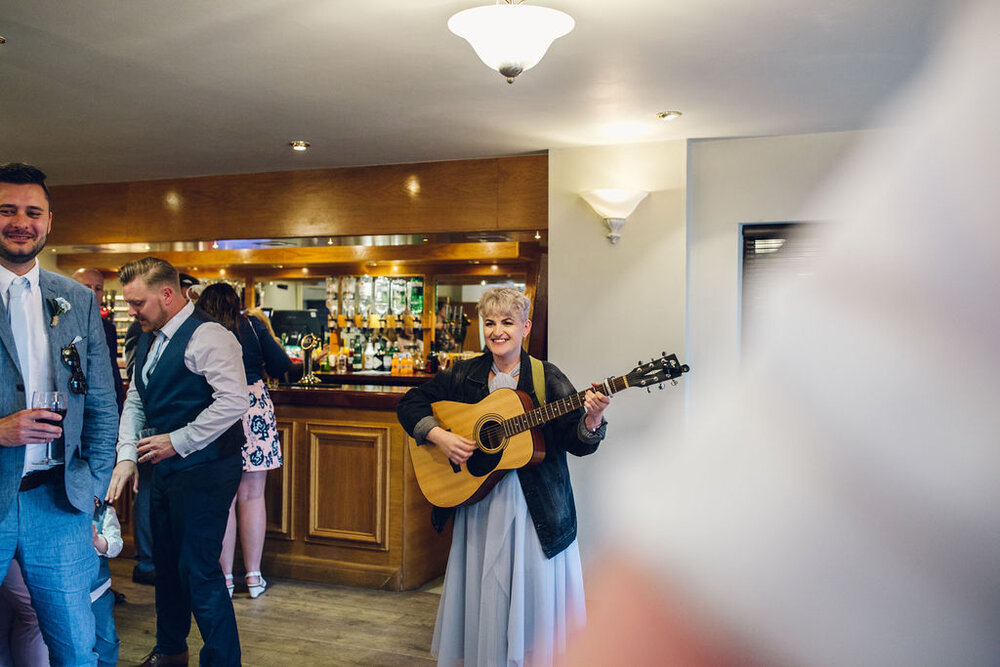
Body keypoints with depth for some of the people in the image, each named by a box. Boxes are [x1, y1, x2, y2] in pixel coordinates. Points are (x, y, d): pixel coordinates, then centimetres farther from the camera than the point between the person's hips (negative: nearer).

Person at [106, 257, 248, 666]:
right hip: (167, 466, 9)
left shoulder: (207, 337, -16)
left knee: (198, 570, -7)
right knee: (167, 564, 20)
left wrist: (177, 441, -19)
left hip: (205, 469, -9)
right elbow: (135, 402, 17)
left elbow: (233, 402, -24)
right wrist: (127, 455, 2)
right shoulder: (147, 343, 14)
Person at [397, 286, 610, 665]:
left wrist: (591, 420, -31)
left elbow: (577, 443, -9)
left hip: (534, 506, -2)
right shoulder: (464, 376, 3)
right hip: (477, 503, 2)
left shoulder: (546, 379, -5)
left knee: (529, 597, 6)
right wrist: (439, 436, -10)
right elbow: (409, 404, 6)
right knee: (480, 595, 12)